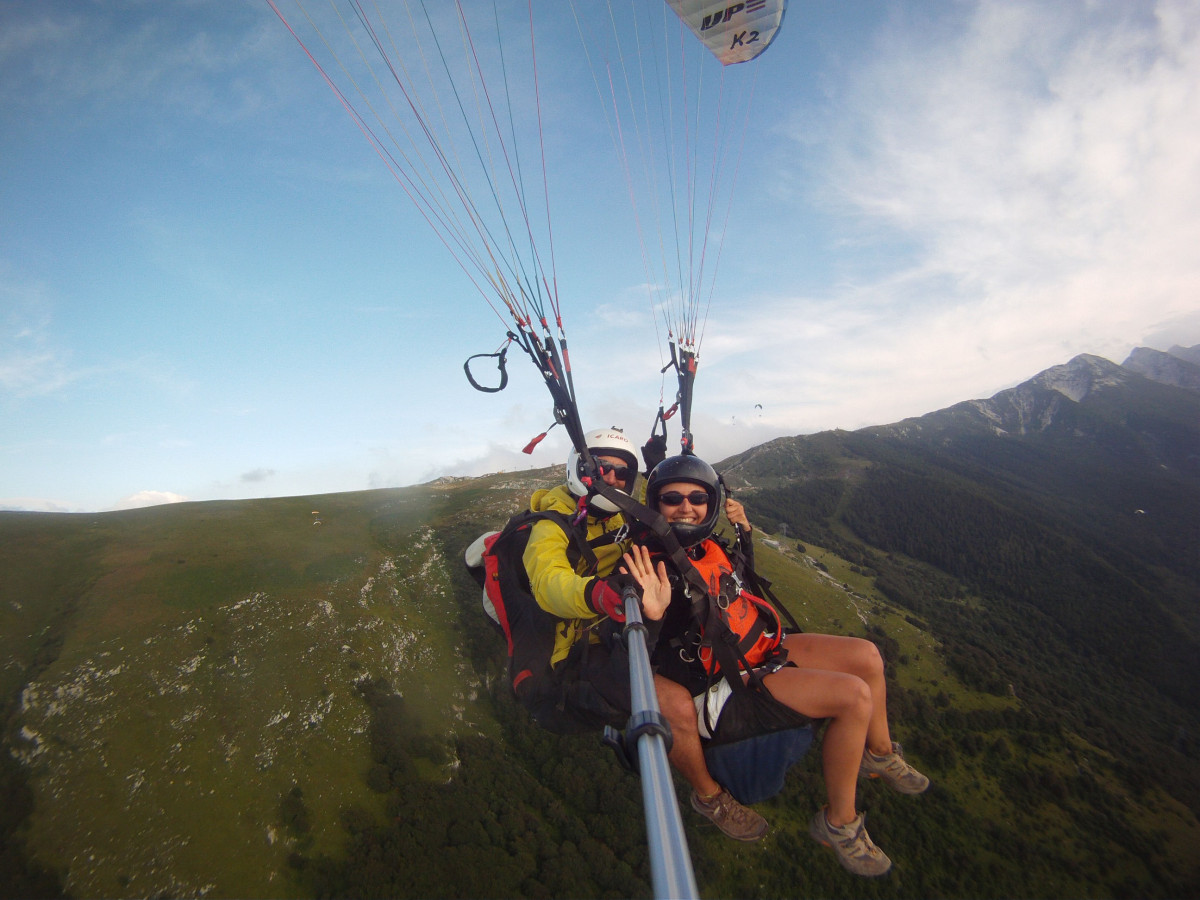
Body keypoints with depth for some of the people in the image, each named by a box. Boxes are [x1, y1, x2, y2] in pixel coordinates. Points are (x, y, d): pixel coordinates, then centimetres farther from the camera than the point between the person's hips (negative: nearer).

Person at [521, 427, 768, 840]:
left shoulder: (627, 517, 14)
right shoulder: (552, 526, -7)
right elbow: (549, 581, -28)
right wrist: (600, 592, -48)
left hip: (639, 637, 7)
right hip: (587, 652, -7)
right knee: (676, 703, -24)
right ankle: (708, 795, 4)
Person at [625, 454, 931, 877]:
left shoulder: (709, 547, -2)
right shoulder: (651, 566, -24)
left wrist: (743, 532, 4)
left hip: (757, 647, 8)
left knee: (867, 656, 7)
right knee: (855, 695, -18)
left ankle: (880, 754, 34)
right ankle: (838, 822, 4)